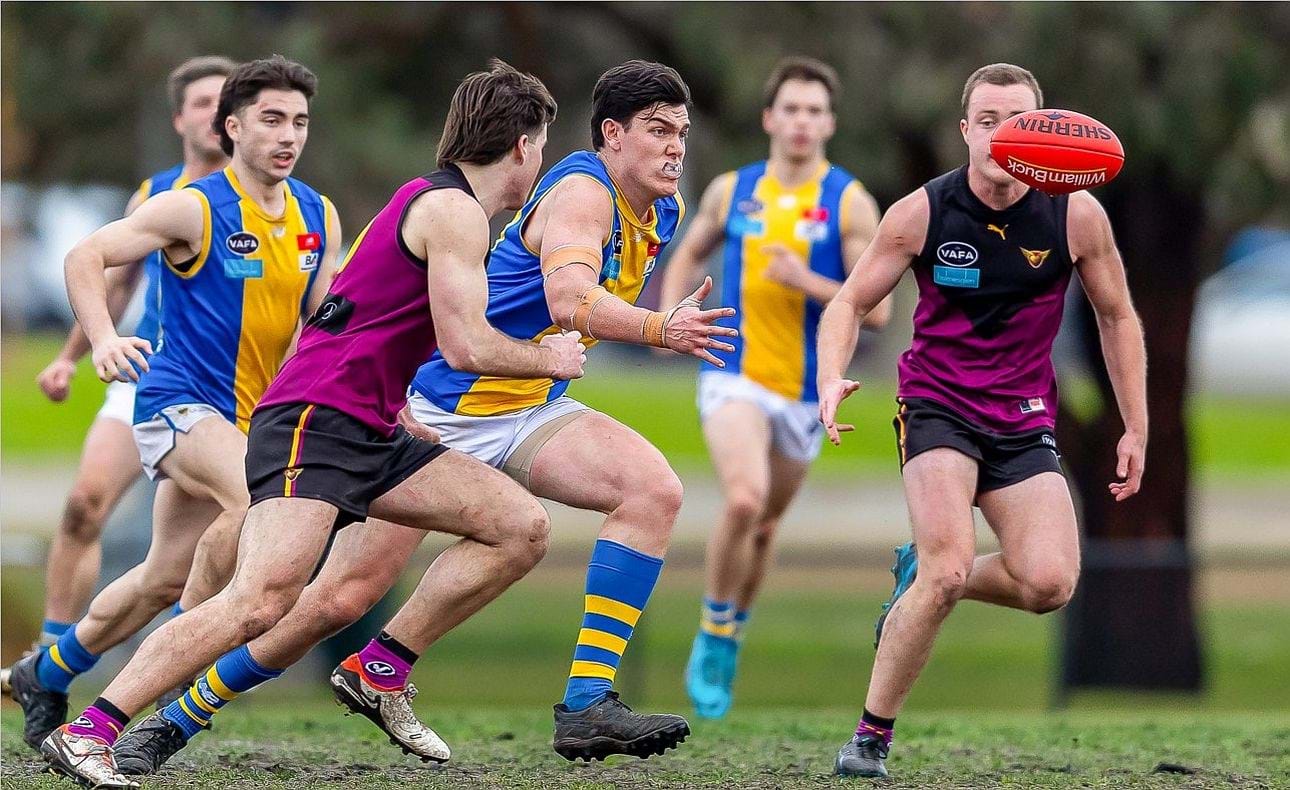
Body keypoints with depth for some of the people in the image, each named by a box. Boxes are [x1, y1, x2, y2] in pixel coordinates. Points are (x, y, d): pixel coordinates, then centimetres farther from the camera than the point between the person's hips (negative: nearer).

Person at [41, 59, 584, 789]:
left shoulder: (436, 202, 22)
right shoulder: (454, 210, -9)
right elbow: (467, 346, -16)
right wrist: (549, 359, 0)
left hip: (370, 432, 10)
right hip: (313, 420, -10)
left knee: (523, 527, 2)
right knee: (262, 600, -25)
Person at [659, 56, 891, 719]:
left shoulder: (850, 203, -5)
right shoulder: (732, 190, 2)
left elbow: (877, 311, -9)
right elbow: (691, 252, 22)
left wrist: (804, 280, -22)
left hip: (807, 390, 1)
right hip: (734, 376, -1)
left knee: (763, 526, 15)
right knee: (744, 499, -26)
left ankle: (729, 641, 40)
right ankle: (713, 636, -7)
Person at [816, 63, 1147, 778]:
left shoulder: (1077, 216, -6)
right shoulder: (922, 212, -10)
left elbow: (1117, 318, 9)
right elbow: (851, 302, 1)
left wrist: (1136, 430, 8)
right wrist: (831, 380, -18)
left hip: (1024, 421, 3)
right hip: (937, 409, -3)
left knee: (1050, 584, -17)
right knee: (948, 571, -24)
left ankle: (920, 574, 14)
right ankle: (871, 734, -8)